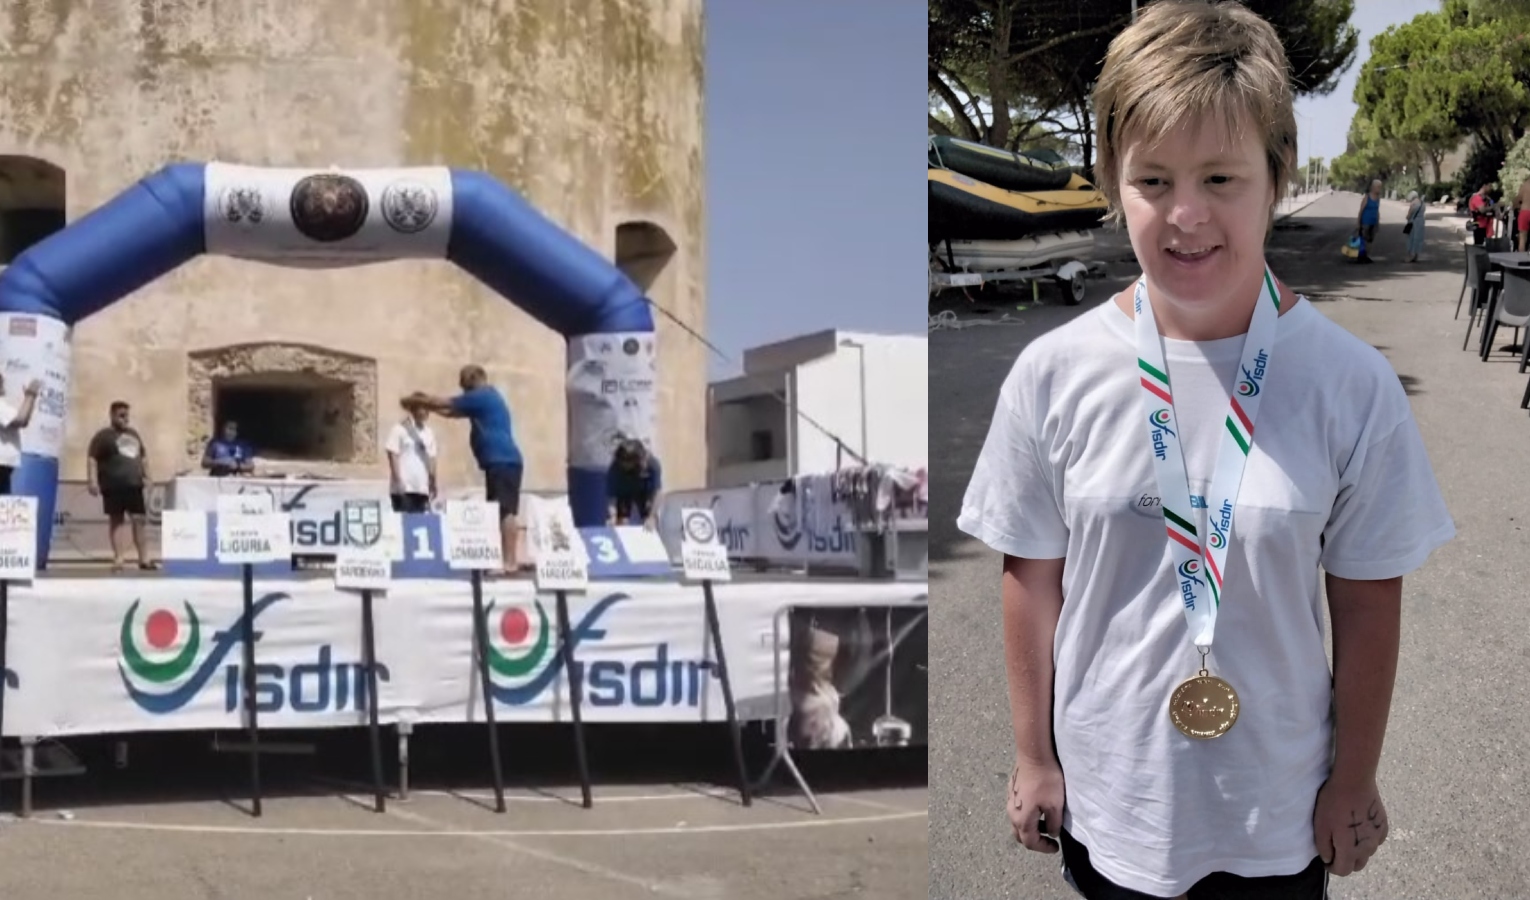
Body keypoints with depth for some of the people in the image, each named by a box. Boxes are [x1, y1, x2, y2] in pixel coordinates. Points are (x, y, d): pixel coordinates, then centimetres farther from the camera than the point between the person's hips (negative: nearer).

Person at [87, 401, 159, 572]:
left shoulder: (134, 434, 18)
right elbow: (92, 458, -8)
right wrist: (92, 481, -18)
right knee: (116, 520, 0)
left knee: (139, 520, 2)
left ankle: (144, 559, 6)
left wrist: (146, 476, 17)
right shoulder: (103, 436, -2)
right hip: (113, 486, -5)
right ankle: (118, 559, 2)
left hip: (134, 484, 5)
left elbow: (143, 456, 26)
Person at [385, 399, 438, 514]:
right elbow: (393, 455, -8)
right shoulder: (400, 429, -5)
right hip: (403, 488, -6)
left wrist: (433, 483, 11)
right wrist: (398, 481, -14)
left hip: (422, 488, 6)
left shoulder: (428, 433, 13)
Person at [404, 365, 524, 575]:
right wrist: (424, 402, 28)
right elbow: (450, 412, 33)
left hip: (502, 461, -10)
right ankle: (506, 560, 7)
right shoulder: (487, 399, 27)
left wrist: (415, 400, 13)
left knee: (505, 511, -15)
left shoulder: (481, 396, -4)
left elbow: (443, 404, 0)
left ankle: (510, 562, -20)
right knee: (502, 512, 8)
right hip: (503, 461, 10)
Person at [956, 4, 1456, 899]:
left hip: (1278, 804, 0)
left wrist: (1355, 781, 1)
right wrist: (1033, 757, 3)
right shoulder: (1053, 375, -13)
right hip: (1107, 789, 1)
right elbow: (1032, 576, -4)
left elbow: (1368, 600, -6)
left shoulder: (1352, 384, -15)